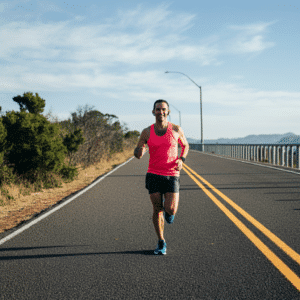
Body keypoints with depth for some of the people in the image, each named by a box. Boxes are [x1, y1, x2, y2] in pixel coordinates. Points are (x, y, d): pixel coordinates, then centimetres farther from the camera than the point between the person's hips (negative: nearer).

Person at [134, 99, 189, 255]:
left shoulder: (176, 130, 0)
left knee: (170, 210, -12)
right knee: (157, 210, 2)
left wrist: (181, 159, -3)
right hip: (154, 175, 1)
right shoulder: (147, 132, 0)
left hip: (172, 175, -1)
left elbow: (185, 145, 17)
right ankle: (161, 242, 20)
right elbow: (137, 154, 6)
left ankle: (169, 210, 28)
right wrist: (140, 151, -19)